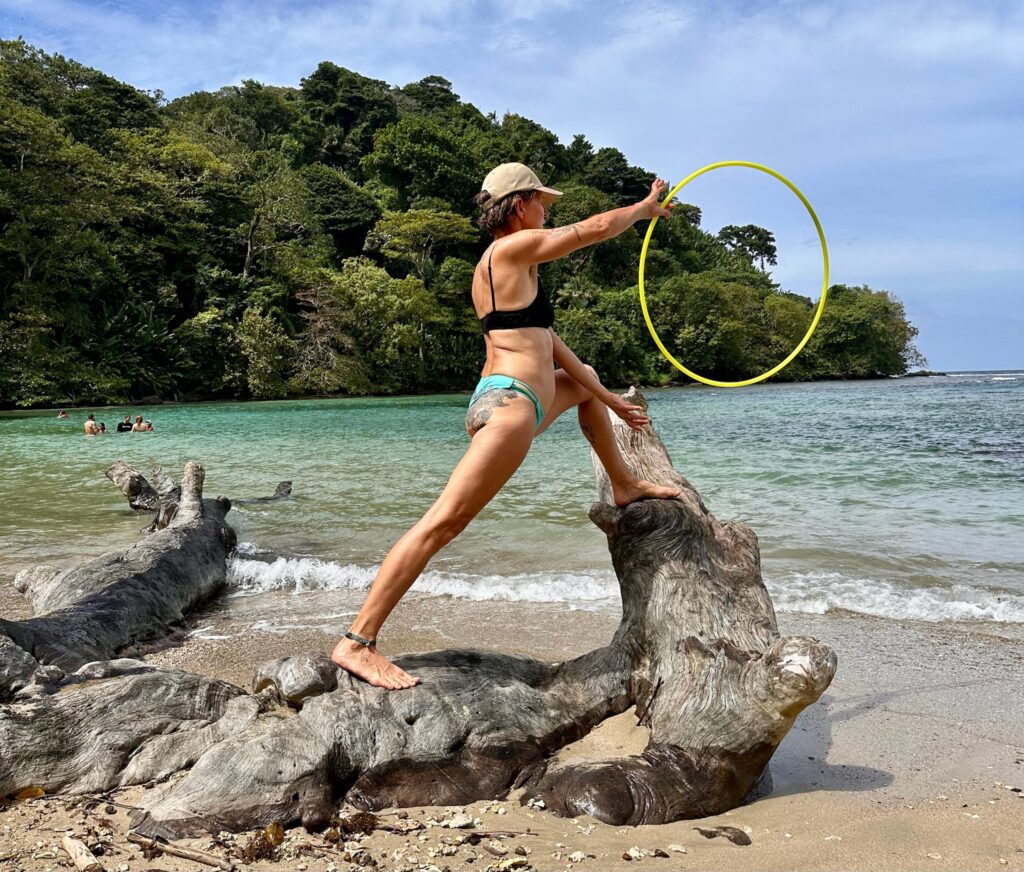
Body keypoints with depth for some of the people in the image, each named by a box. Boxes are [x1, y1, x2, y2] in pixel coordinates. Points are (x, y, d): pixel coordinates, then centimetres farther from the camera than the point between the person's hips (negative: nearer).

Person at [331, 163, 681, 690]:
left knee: (582, 379, 35)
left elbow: (547, 346, 23)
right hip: (509, 404, -11)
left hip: (508, 401, 11)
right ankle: (357, 642, -19)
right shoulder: (514, 248, -5)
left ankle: (624, 485, 44)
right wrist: (645, 208, 18)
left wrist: (607, 397, 25)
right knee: (443, 523, -17)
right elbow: (594, 229, -3)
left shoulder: (500, 266, 22)